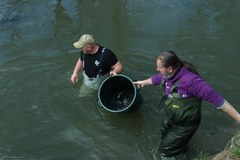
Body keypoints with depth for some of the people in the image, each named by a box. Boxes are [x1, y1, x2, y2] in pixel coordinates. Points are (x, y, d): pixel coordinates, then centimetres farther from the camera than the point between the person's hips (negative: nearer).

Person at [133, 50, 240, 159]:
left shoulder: (190, 80, -39)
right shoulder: (167, 74, -14)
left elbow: (215, 98, -36)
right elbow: (156, 79, 11)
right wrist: (143, 82, 32)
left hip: (184, 125, -7)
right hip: (168, 118, 8)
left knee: (166, 150, 7)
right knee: (165, 138, 32)